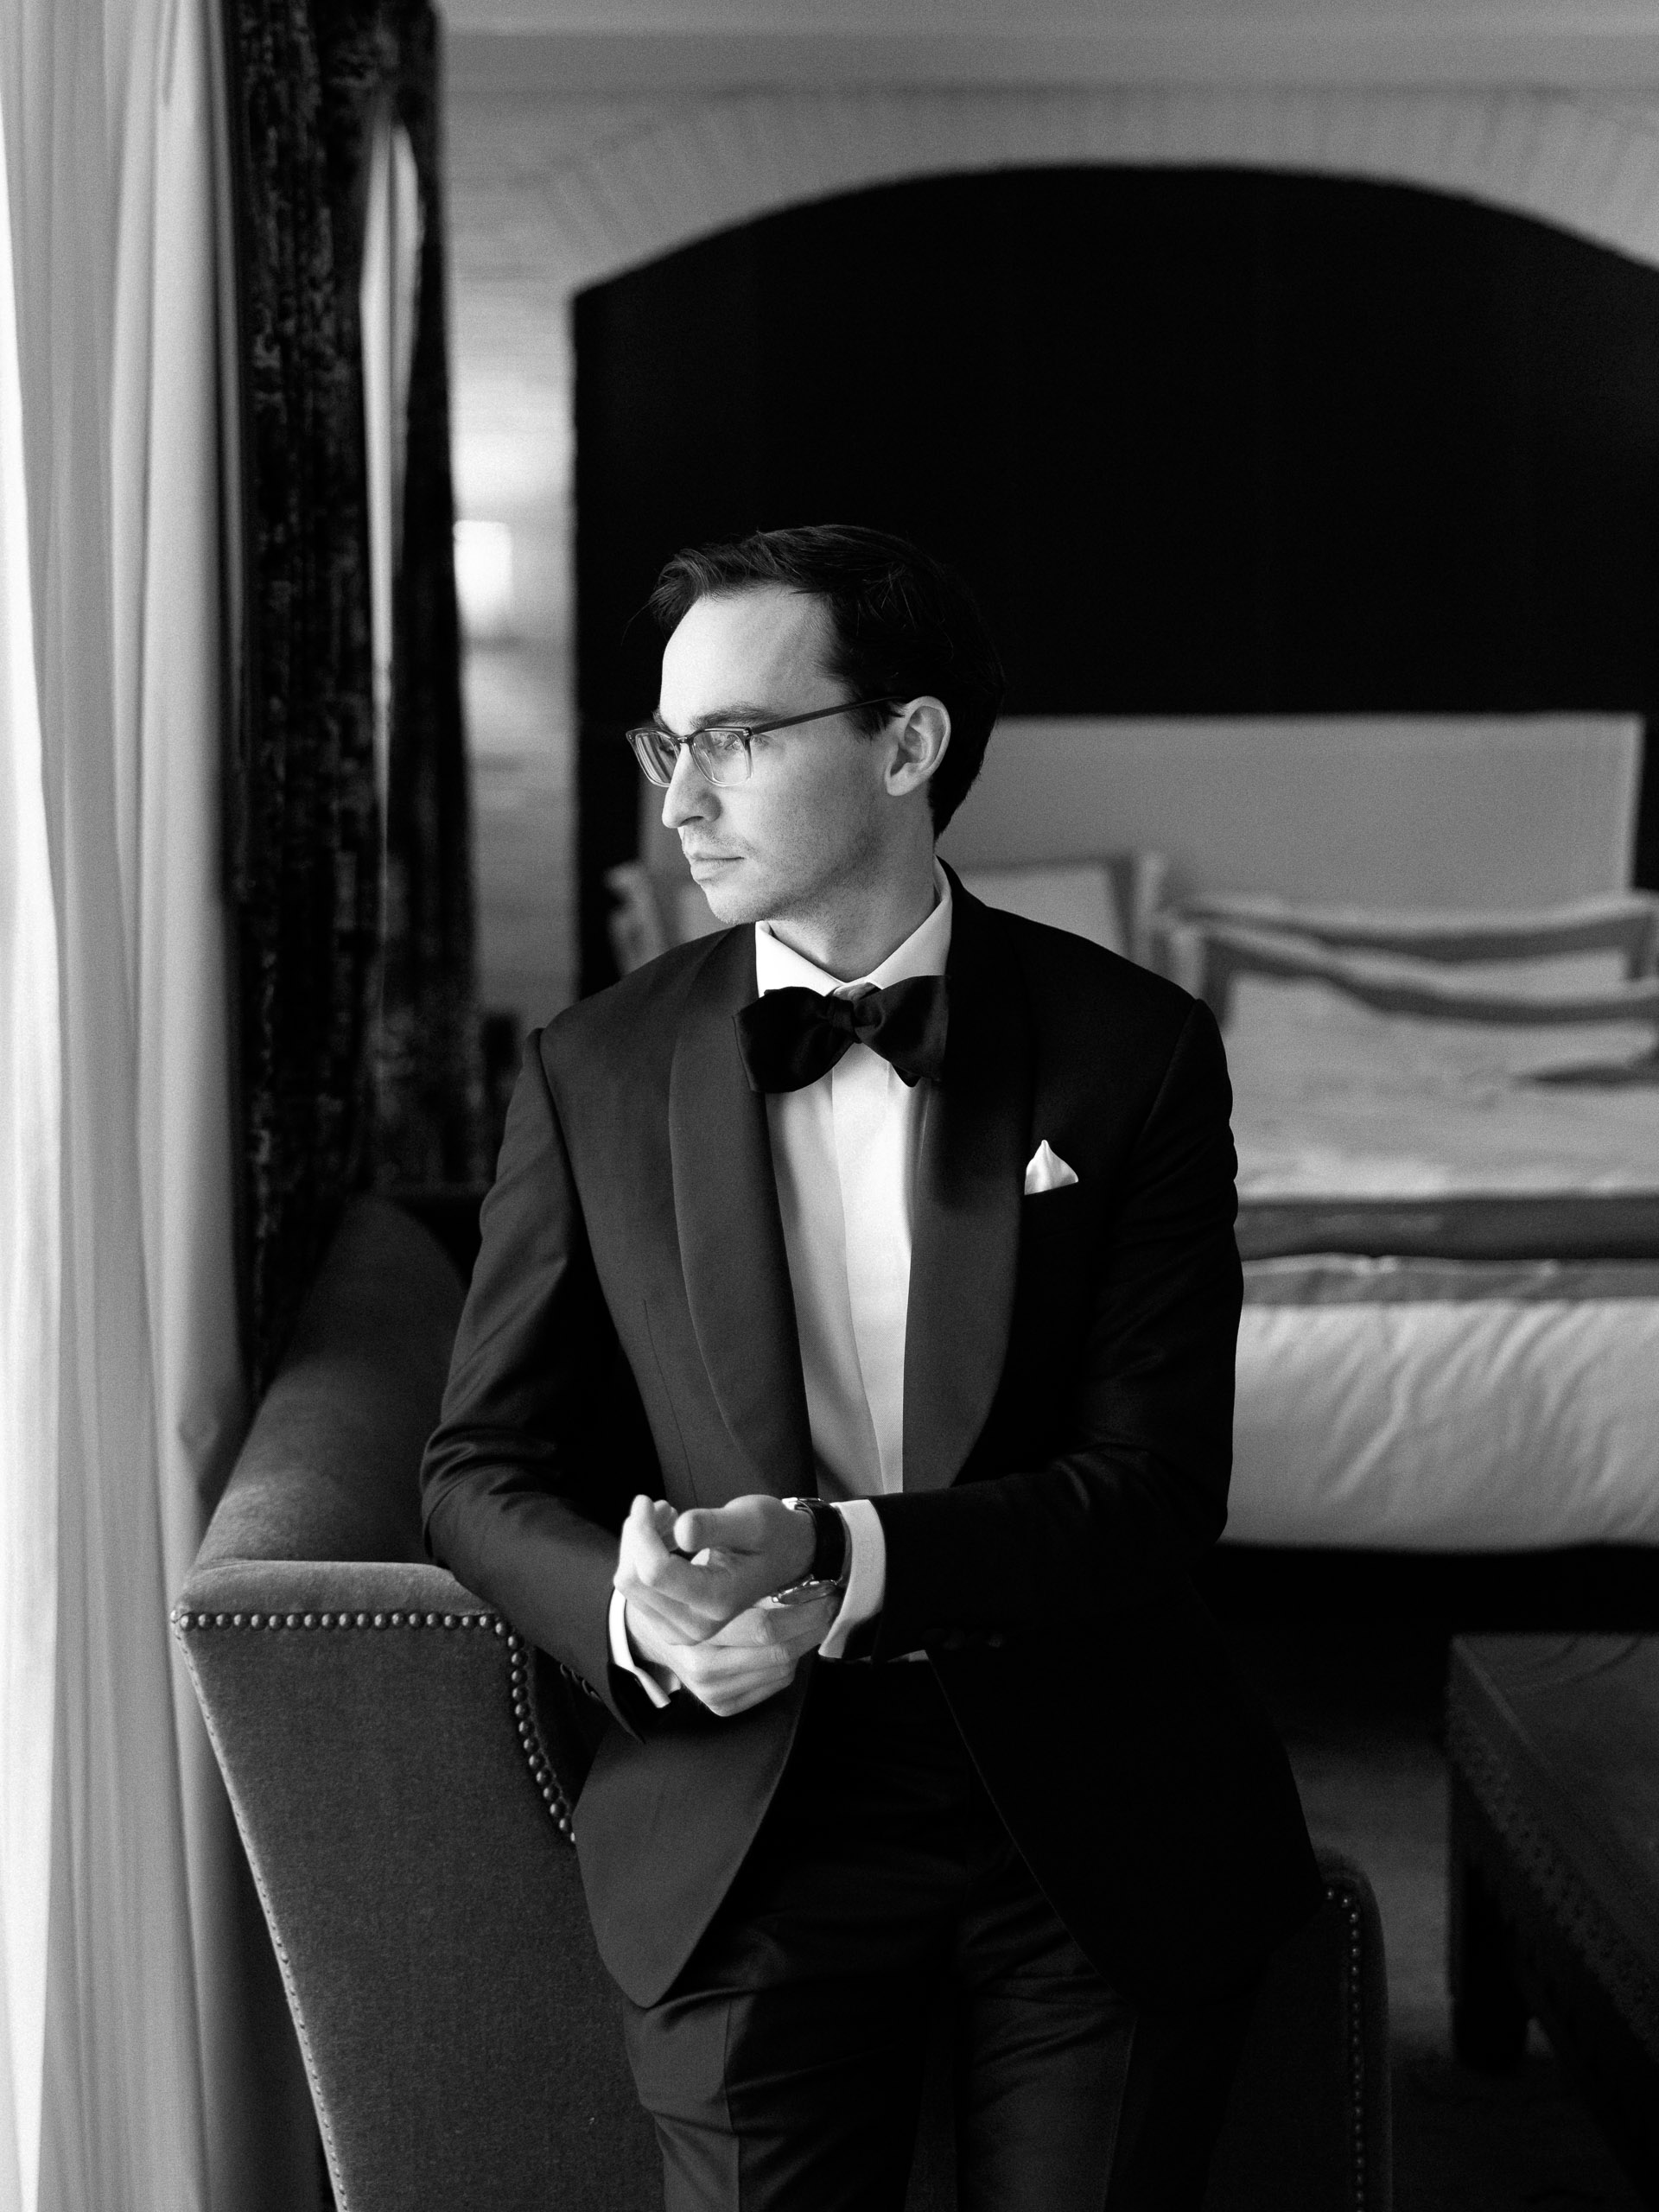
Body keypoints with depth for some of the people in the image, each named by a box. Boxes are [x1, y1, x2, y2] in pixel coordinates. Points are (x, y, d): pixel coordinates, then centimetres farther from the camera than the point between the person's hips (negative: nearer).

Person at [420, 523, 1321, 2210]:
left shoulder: (1132, 1051, -3)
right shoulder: (594, 1072, 2)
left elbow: (1158, 1485, -9)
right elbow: (483, 1471, 4)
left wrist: (846, 1560, -25)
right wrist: (636, 1616, -18)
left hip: (1098, 1819, 0)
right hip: (744, 1825, 1)